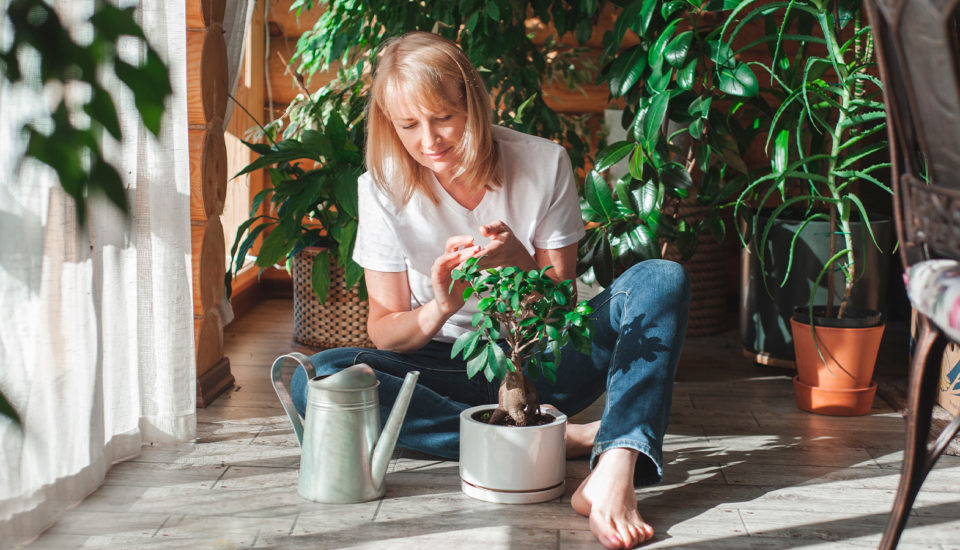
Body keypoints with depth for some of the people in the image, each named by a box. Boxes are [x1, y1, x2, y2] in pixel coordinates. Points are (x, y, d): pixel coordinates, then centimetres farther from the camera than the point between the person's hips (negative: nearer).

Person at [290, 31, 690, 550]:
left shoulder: (544, 164, -10)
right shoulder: (385, 187, -10)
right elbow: (383, 331, -5)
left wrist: (520, 262, -27)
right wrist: (440, 309, -27)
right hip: (450, 369, 0)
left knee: (663, 280, -22)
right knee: (317, 379, -29)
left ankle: (614, 472, -45)